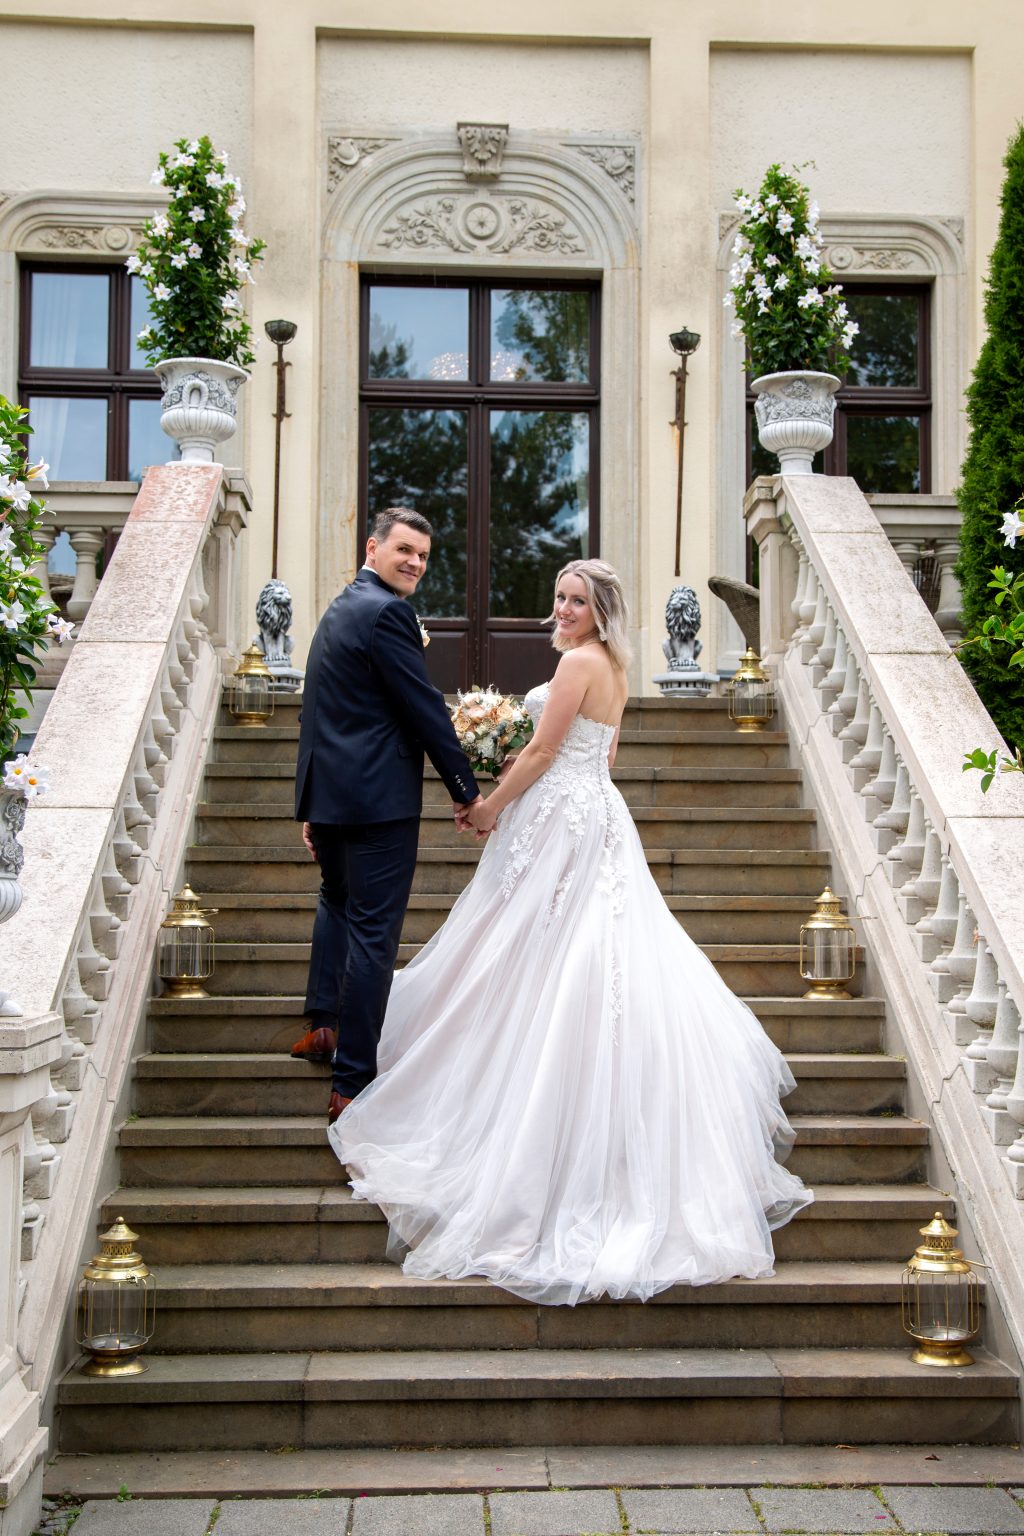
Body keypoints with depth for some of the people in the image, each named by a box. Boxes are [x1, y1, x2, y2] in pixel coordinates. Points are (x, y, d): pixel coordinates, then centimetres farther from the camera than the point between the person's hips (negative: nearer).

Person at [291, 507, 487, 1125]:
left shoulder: (339, 610, 17)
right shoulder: (387, 612, -13)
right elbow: (426, 709, -14)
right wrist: (467, 792, -5)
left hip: (329, 794, 10)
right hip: (379, 798, -10)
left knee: (338, 903, 30)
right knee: (373, 935, -4)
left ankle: (323, 1024, 35)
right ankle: (353, 1084, 0)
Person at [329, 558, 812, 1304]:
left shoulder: (580, 661, -16)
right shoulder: (614, 667, 13)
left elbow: (542, 751, -16)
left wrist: (491, 808, -4)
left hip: (561, 823, -9)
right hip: (597, 815, 9)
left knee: (539, 966, 0)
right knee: (606, 956, 16)